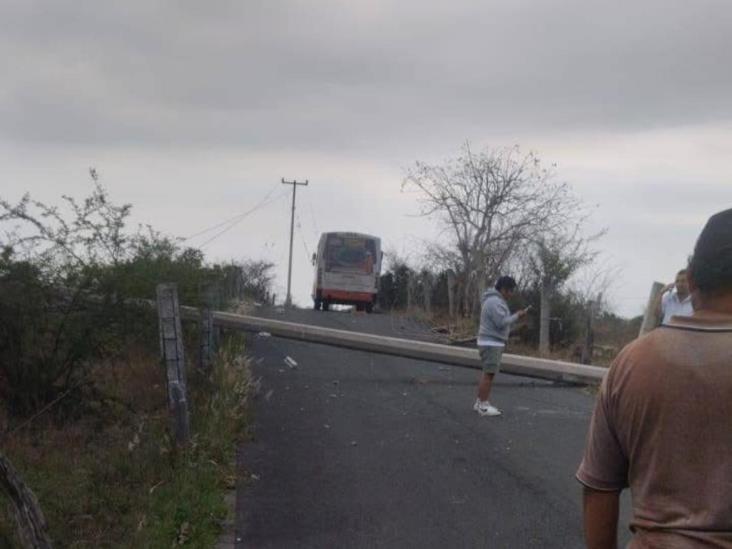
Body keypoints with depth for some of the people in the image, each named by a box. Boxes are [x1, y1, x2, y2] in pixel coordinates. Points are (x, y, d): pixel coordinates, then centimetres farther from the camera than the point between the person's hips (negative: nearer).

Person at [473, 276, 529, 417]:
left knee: (487, 374, 12)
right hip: (491, 344, -10)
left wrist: (516, 316, 11)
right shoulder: (495, 302, -18)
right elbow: (502, 323, -22)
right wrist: (517, 316, -11)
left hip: (492, 343, 10)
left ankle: (480, 403, 16)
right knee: (489, 374, -7)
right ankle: (483, 406, -4)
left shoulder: (494, 301, 16)